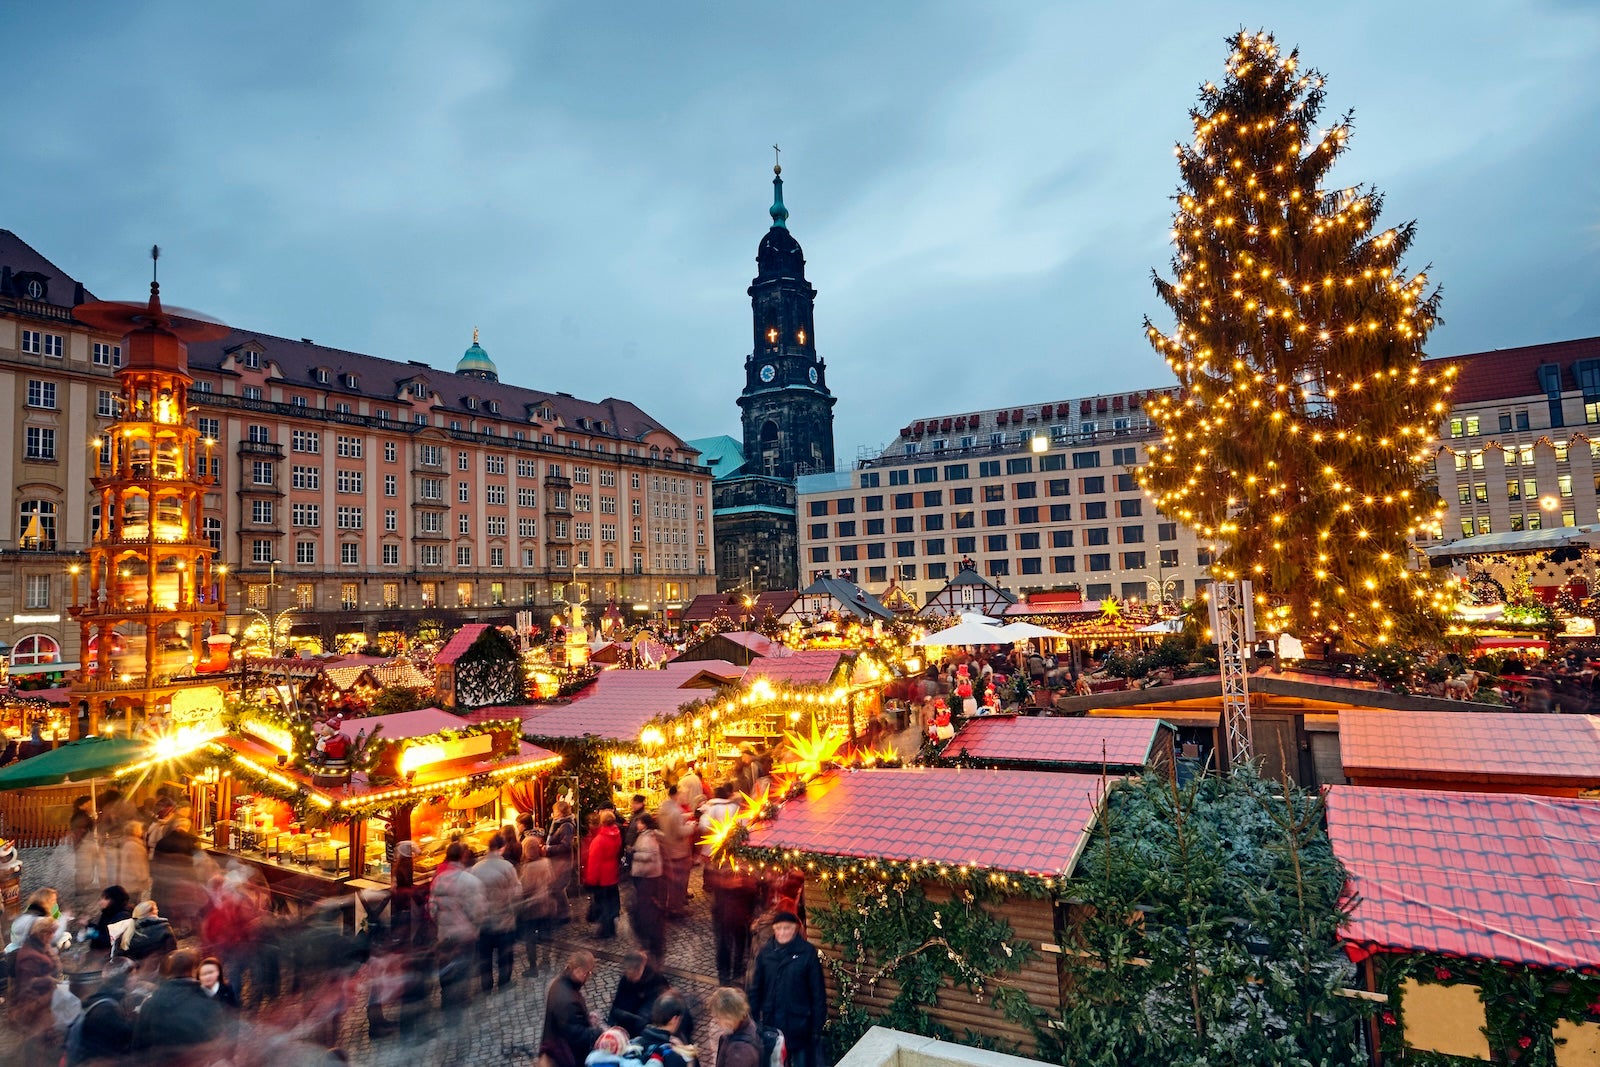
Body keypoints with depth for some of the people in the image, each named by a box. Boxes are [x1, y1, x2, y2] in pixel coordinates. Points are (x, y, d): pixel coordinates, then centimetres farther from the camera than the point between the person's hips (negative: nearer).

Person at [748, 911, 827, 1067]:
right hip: (771, 1020, 3)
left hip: (800, 1022, -3)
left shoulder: (808, 952, -13)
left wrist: (817, 1026, -8)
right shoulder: (765, 952, -5)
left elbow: (818, 992, -9)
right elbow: (756, 989, 3)